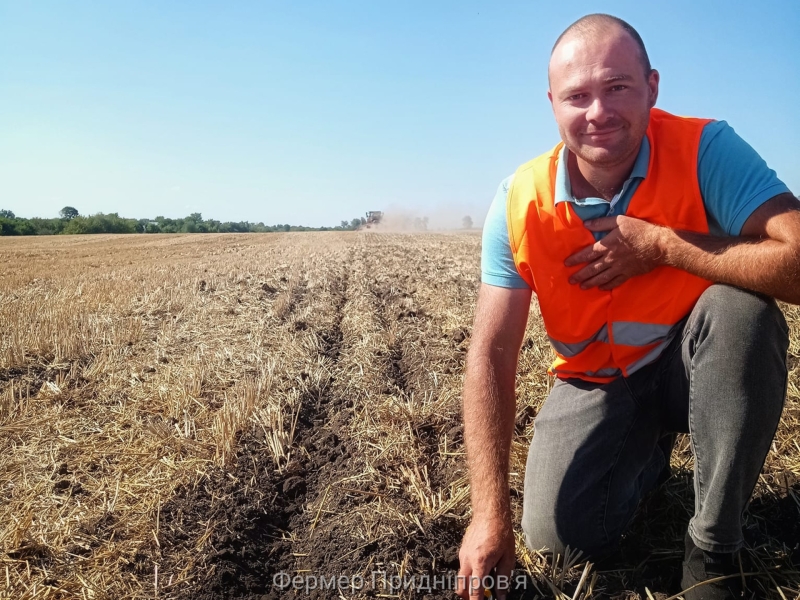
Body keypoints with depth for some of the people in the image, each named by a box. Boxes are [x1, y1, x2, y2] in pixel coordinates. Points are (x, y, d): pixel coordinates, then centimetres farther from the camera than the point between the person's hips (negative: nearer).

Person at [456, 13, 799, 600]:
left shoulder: (706, 150, -21)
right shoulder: (520, 204, -17)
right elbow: (491, 355, -19)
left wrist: (660, 245, -30)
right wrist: (490, 515, -24)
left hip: (698, 367, -1)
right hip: (596, 383, 1)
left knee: (742, 308, -32)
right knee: (560, 534, -14)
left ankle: (713, 548, -12)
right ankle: (647, 454, 23)